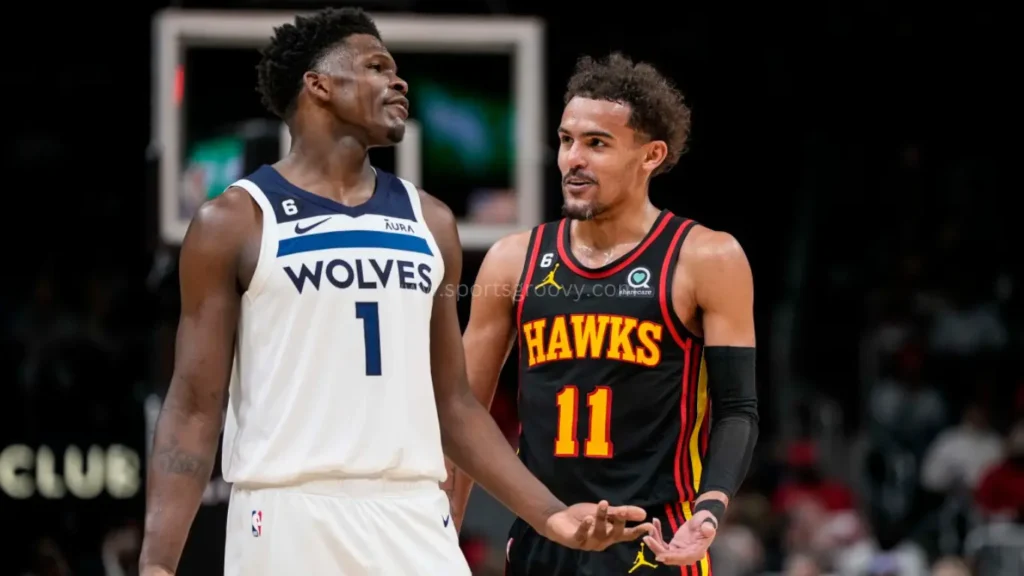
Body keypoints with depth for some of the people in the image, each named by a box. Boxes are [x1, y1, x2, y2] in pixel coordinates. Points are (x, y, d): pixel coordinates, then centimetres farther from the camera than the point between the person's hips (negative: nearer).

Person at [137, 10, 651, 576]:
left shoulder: (428, 221, 15)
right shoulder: (236, 222, 1)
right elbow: (194, 407, -2)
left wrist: (549, 514, 9)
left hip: (414, 519, 4)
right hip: (288, 517, -4)